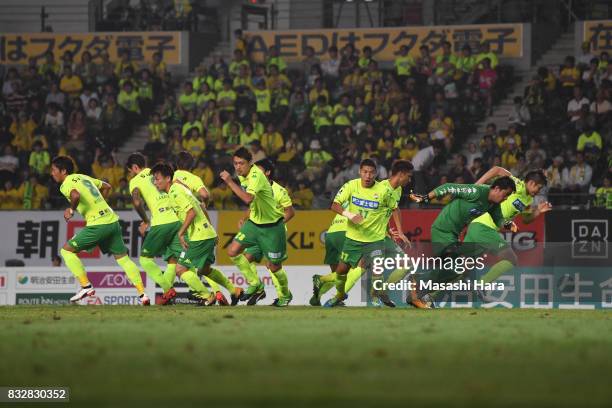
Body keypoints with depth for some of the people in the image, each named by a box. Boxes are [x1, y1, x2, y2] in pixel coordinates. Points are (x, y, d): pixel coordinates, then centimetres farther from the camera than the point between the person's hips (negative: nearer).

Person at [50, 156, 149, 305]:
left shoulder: (66, 184, -4)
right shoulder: (84, 177, 20)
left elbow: (75, 195, -27)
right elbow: (106, 186, 33)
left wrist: (71, 210, -10)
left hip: (97, 224, -8)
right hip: (113, 220, 8)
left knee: (67, 250, 3)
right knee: (123, 258, 14)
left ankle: (86, 287, -1)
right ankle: (142, 294, 9)